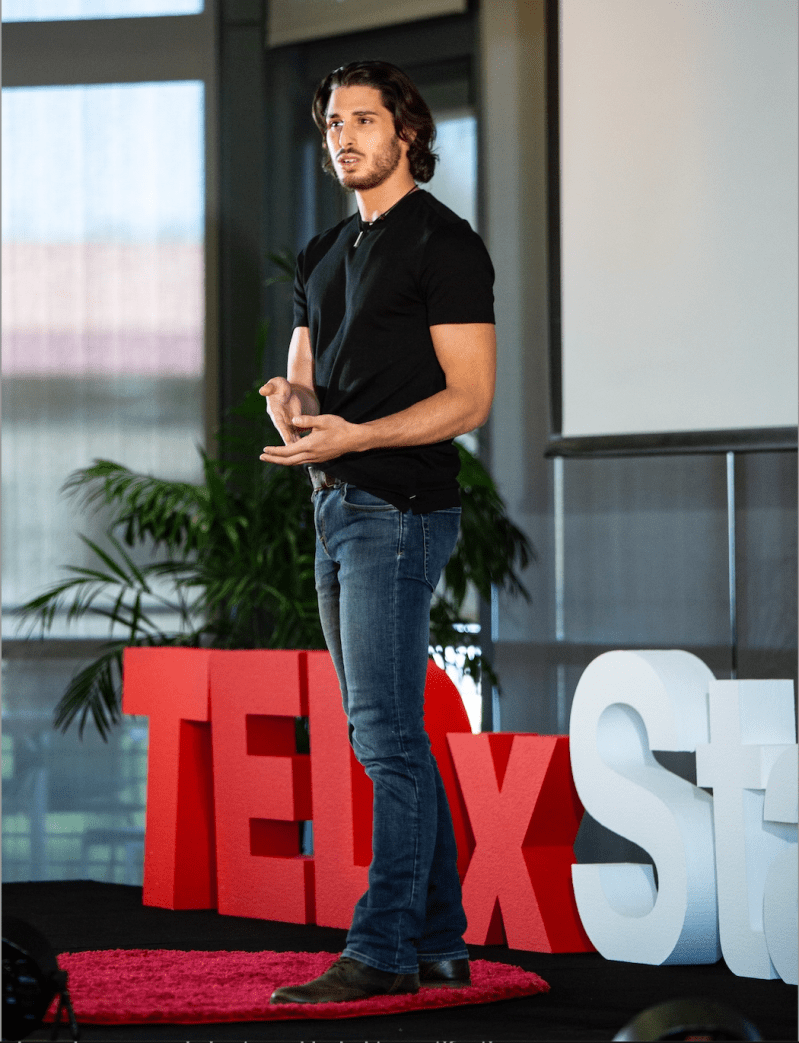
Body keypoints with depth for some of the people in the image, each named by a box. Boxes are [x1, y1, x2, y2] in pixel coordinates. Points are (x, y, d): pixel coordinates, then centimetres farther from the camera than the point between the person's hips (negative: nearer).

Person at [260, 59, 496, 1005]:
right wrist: (289, 406, -3)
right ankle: (439, 943, 14)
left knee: (385, 733, -12)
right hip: (337, 509, 9)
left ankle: (383, 949, -12)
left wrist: (353, 435, -24)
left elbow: (468, 398, -12)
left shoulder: (443, 243, -6)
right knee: (385, 736, 10)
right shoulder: (323, 256, 20)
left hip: (400, 509, -9)